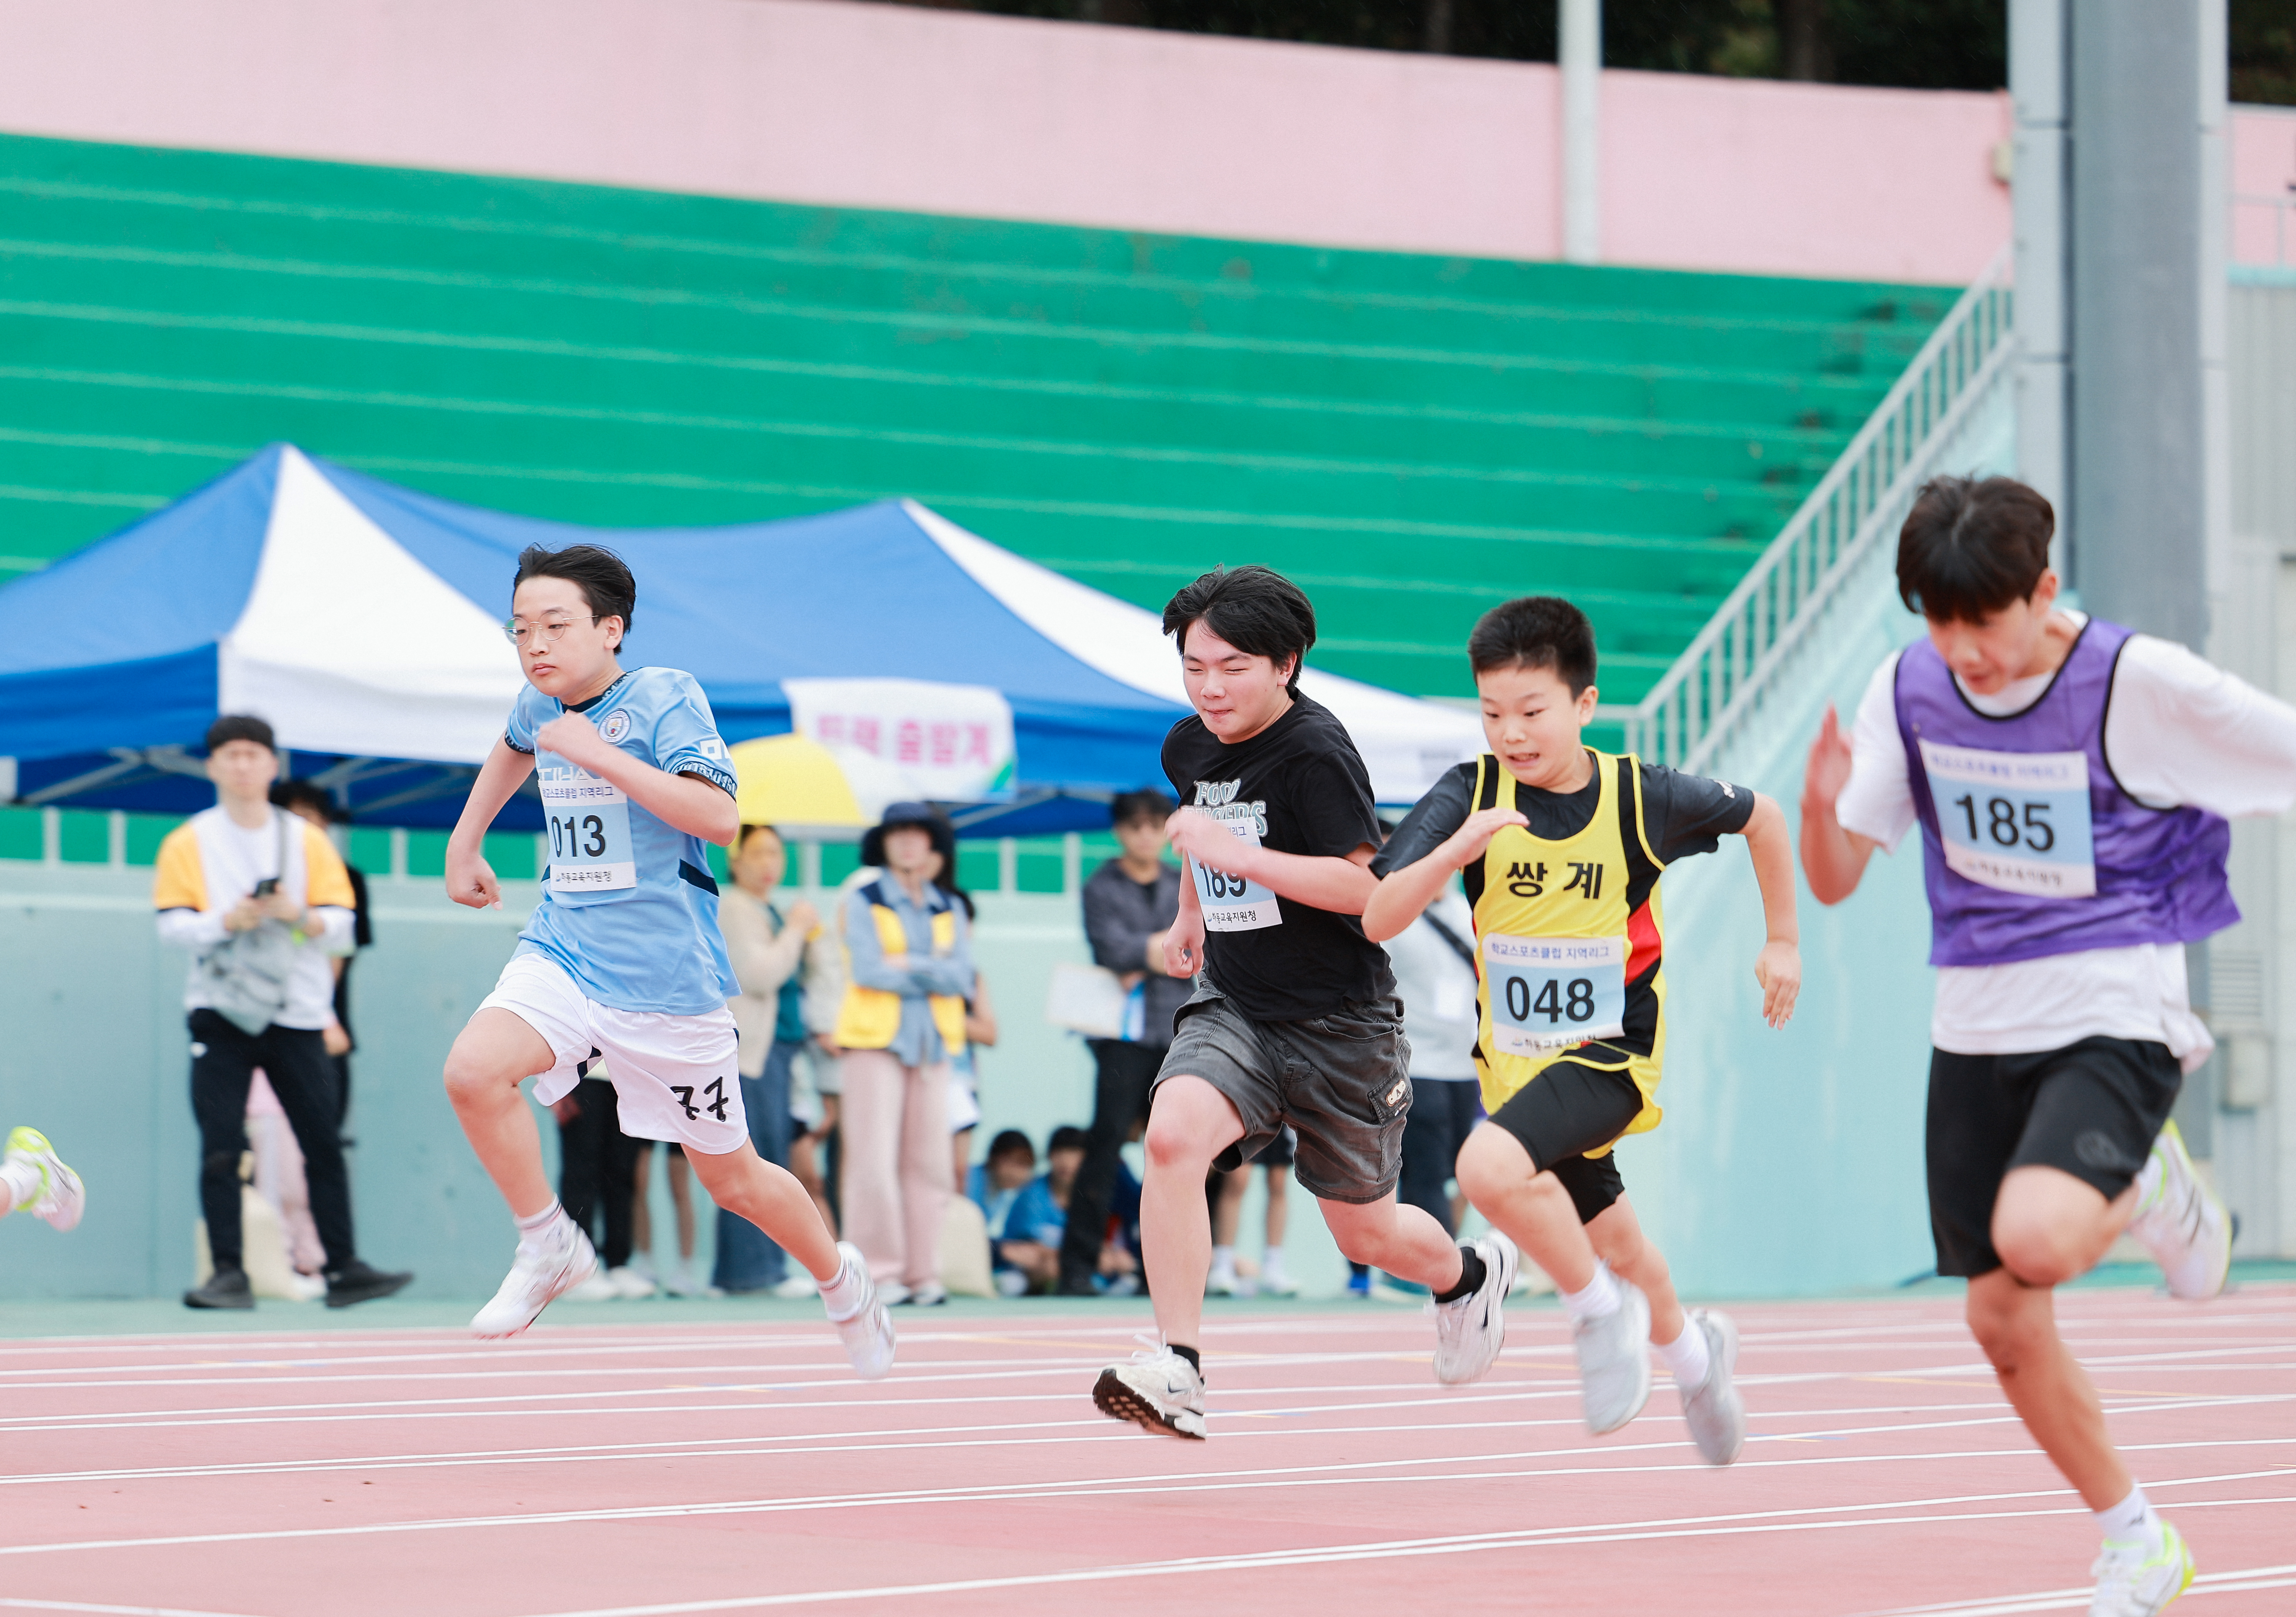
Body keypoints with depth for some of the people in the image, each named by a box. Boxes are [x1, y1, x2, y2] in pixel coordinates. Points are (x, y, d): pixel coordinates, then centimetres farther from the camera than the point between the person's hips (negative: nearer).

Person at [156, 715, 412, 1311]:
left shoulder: (309, 841, 9)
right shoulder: (189, 844, 6)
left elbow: (341, 927, 5)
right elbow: (173, 925, -3)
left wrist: (299, 916, -16)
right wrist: (227, 922, -20)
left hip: (297, 1016, 1)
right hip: (220, 1012, -1)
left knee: (324, 1143, -1)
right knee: (220, 1146, -9)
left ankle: (343, 1267, 3)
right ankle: (228, 1271, -7)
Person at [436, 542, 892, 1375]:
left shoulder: (666, 697, -12)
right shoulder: (539, 705, 7)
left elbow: (720, 816, -26)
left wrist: (598, 754, -28)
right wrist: (464, 844, 29)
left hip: (667, 974, -5)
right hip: (563, 950, 5)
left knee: (731, 1178, 7)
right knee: (474, 1070, -26)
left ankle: (841, 1279, 36)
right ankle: (548, 1247, -6)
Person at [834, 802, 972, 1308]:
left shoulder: (949, 910, 14)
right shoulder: (863, 902, 4)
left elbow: (962, 977, 1)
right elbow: (867, 971, -9)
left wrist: (909, 965, -10)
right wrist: (934, 975, -4)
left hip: (933, 1043, 4)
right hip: (876, 1039, -3)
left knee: (929, 1162, 1)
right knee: (874, 1161, -9)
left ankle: (923, 1272, 5)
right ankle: (879, 1271, -6)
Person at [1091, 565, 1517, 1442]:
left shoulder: (1315, 751, -18)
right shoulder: (1188, 747, 5)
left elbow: (1364, 885, -24)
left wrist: (1239, 856, -30)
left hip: (1339, 1023, -5)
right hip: (1233, 1008, 5)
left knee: (1364, 1231, 10)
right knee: (1173, 1133, -27)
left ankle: (1469, 1274, 47)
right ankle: (1175, 1370, -28)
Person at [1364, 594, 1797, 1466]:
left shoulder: (1643, 797, -13)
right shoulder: (1469, 797, -11)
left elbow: (1760, 815, 7)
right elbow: (1378, 919, -19)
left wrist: (1783, 943, 12)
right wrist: (1455, 850, -35)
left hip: (1611, 1049, -4)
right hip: (1514, 1059, 4)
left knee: (1489, 1167, -31)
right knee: (1612, 1245, 20)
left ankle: (1601, 1310, -8)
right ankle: (1692, 1353, 51)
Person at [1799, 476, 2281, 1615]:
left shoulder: (2141, 685, -15)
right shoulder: (1908, 691, -1)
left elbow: (2279, 750, -7)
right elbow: (1834, 880, 5)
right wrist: (1821, 803, -17)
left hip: (2114, 1018, -5)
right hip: (1975, 1028, 5)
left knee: (2036, 1241, -31)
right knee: (2002, 1320, 6)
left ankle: (2151, 1190, 6)